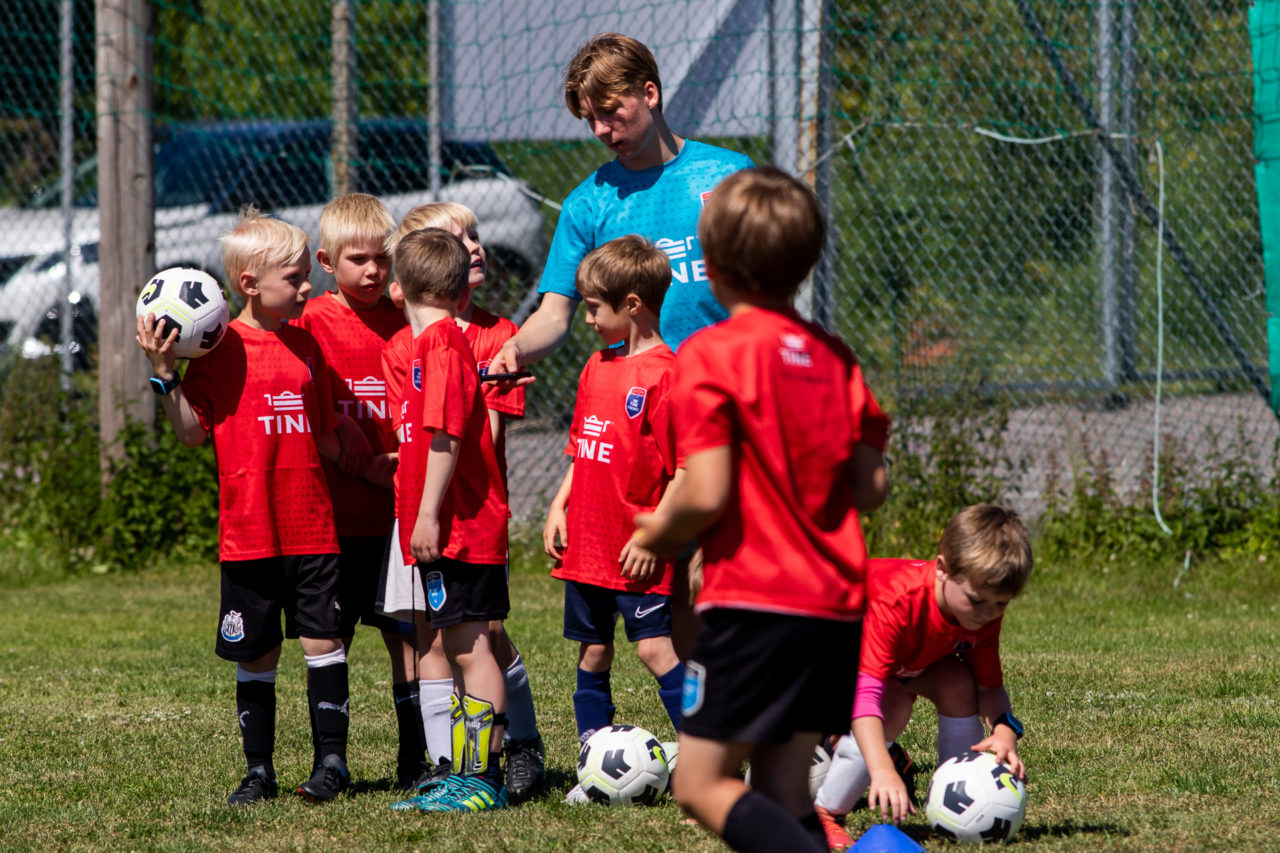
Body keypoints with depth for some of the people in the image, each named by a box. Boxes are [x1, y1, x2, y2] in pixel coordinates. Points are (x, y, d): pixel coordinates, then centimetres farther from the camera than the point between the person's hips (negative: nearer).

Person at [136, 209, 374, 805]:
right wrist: (164, 374, -16)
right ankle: (259, 769, 14)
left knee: (323, 641, -2)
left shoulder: (306, 345, 11)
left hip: (313, 530, 3)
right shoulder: (218, 348, -3)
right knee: (256, 657, 4)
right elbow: (192, 432, -7)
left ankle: (332, 760, 6)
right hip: (248, 532, -3)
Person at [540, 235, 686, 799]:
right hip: (586, 542, 8)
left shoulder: (663, 373, -13)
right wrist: (559, 507, 12)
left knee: (655, 647, -12)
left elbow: (683, 471, -15)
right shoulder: (596, 367, 12)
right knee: (592, 653, 11)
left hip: (637, 551, -8)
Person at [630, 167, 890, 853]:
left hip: (754, 601, -7)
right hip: (837, 605, 7)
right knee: (782, 795, 11)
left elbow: (707, 495, -17)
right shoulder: (834, 357, 10)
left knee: (700, 784, -3)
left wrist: (659, 532, 3)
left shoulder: (712, 356, -10)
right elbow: (871, 488, 9)